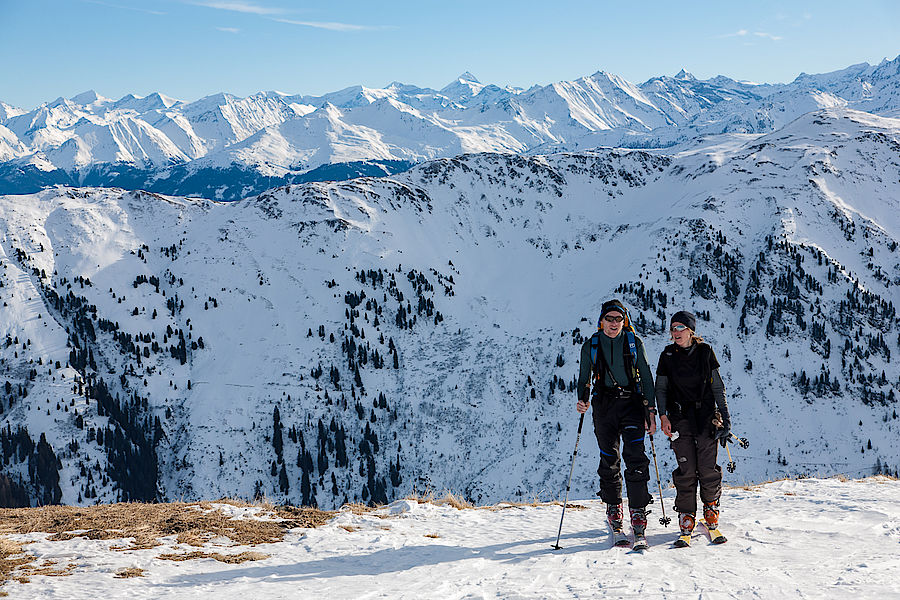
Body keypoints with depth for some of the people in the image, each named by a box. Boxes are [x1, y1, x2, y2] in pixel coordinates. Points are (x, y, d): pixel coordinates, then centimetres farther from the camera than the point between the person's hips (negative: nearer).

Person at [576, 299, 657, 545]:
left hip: (632, 404, -1)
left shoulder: (634, 343, 3)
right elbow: (584, 379, 13)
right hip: (604, 405, 1)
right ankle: (614, 514, 19)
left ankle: (638, 518, -11)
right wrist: (582, 399, -7)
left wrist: (651, 411, -1)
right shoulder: (590, 346, 5)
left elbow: (646, 378, 6)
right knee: (609, 461, 3)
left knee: (636, 458, -14)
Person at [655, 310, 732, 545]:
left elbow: (717, 386, 6)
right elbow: (660, 388, 8)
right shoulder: (668, 356, 4)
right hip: (679, 416, 0)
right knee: (686, 470, -5)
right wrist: (663, 415, -4)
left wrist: (724, 415, 2)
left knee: (708, 468, -3)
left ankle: (711, 512, 16)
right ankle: (686, 521, 1)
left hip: (706, 413, 0)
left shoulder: (705, 352, 1)